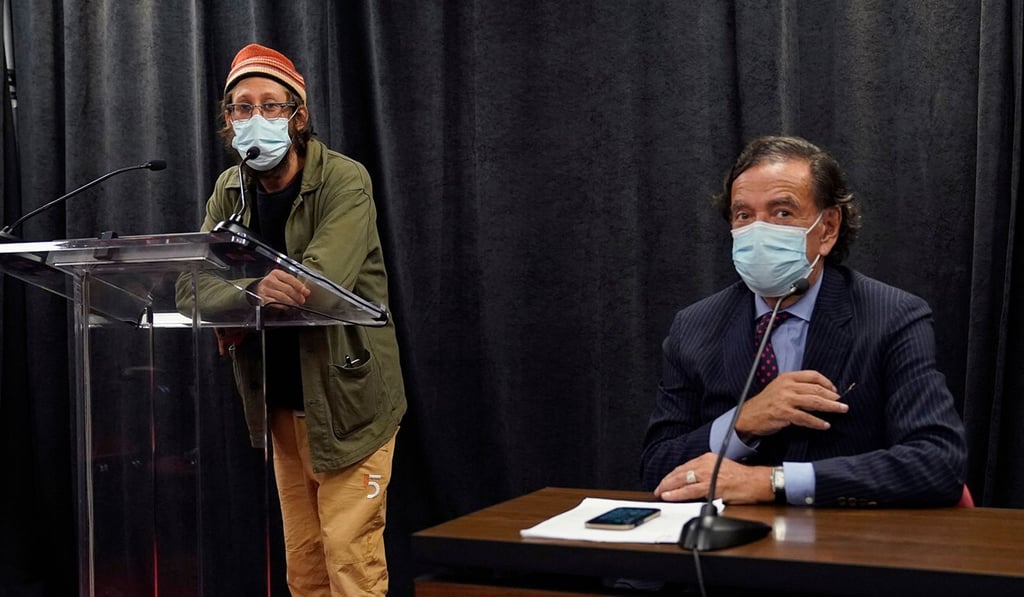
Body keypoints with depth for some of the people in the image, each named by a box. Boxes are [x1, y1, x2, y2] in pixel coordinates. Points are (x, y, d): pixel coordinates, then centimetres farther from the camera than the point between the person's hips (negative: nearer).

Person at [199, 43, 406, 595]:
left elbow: (319, 289, -27)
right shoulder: (229, 190, 5)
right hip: (282, 407, 6)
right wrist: (254, 289, -26)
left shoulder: (345, 181, -14)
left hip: (347, 402, -5)